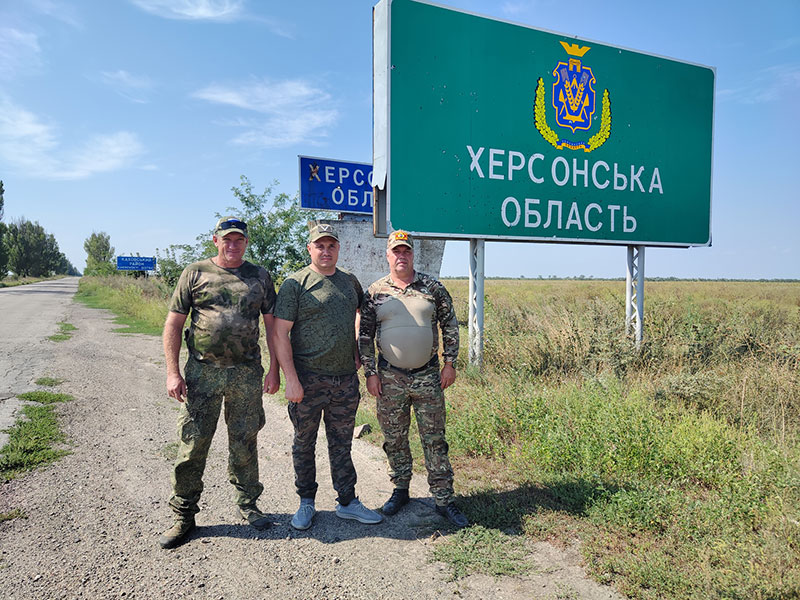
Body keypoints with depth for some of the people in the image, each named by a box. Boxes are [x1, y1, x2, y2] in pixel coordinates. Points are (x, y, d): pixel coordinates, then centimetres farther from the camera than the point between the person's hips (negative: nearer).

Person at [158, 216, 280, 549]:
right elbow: (173, 323, 2)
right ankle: (184, 515, 19)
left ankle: (248, 503, 28)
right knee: (193, 443, 3)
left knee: (244, 442, 10)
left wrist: (274, 369, 3)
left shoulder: (259, 276, 8)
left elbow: (272, 325, 9)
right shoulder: (195, 273, 4)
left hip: (247, 373, 1)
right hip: (202, 372, -1)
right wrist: (172, 372, -5)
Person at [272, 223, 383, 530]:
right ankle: (306, 503, 27)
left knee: (342, 444, 14)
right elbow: (280, 334, -10)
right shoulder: (295, 283, -6)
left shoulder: (349, 281, 10)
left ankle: (347, 502, 26)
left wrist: (357, 353, 17)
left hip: (346, 379, 4)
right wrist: (291, 379, -15)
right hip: (308, 378, -4)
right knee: (304, 444, 10)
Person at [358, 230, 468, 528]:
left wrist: (450, 363, 1)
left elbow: (450, 326, 7)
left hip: (428, 376, 0)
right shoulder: (374, 292, 3)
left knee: (434, 439, 5)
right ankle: (400, 490, 31)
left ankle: (443, 499, 16)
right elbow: (365, 336, 5)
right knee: (394, 439, 12)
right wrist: (370, 373, 0)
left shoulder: (432, 287, 2)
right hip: (390, 378, 1)